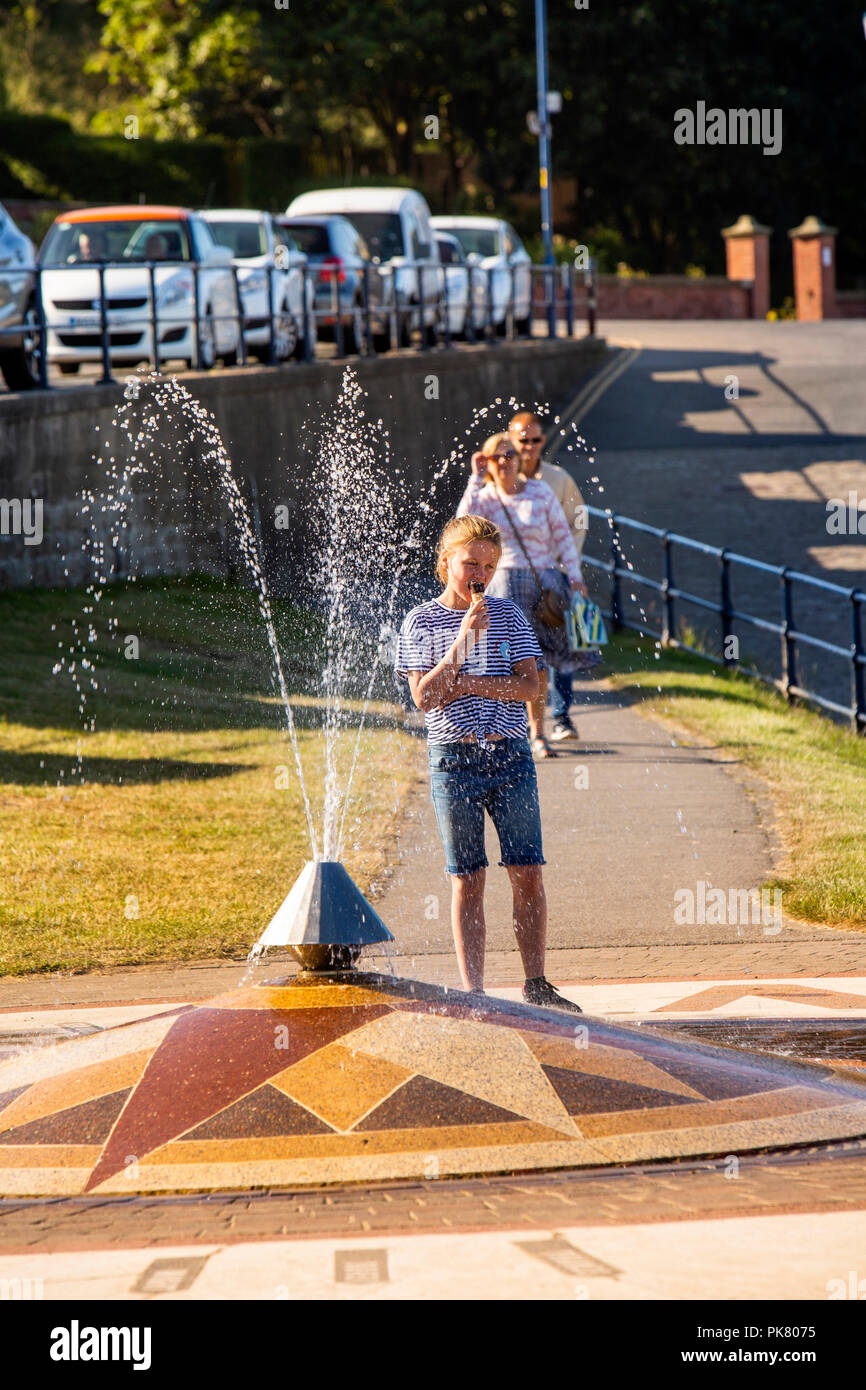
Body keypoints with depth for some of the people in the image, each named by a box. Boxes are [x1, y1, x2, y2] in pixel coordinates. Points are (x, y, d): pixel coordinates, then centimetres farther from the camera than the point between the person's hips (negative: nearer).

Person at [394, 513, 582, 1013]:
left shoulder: (508, 615, 6)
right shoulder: (422, 621, 1)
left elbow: (529, 686, -3)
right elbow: (425, 696, -9)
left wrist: (466, 683, -13)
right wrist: (463, 641, -18)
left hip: (510, 755, 1)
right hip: (454, 760, -1)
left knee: (528, 873, -1)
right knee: (468, 881, 1)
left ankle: (536, 985, 8)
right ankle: (473, 992, 5)